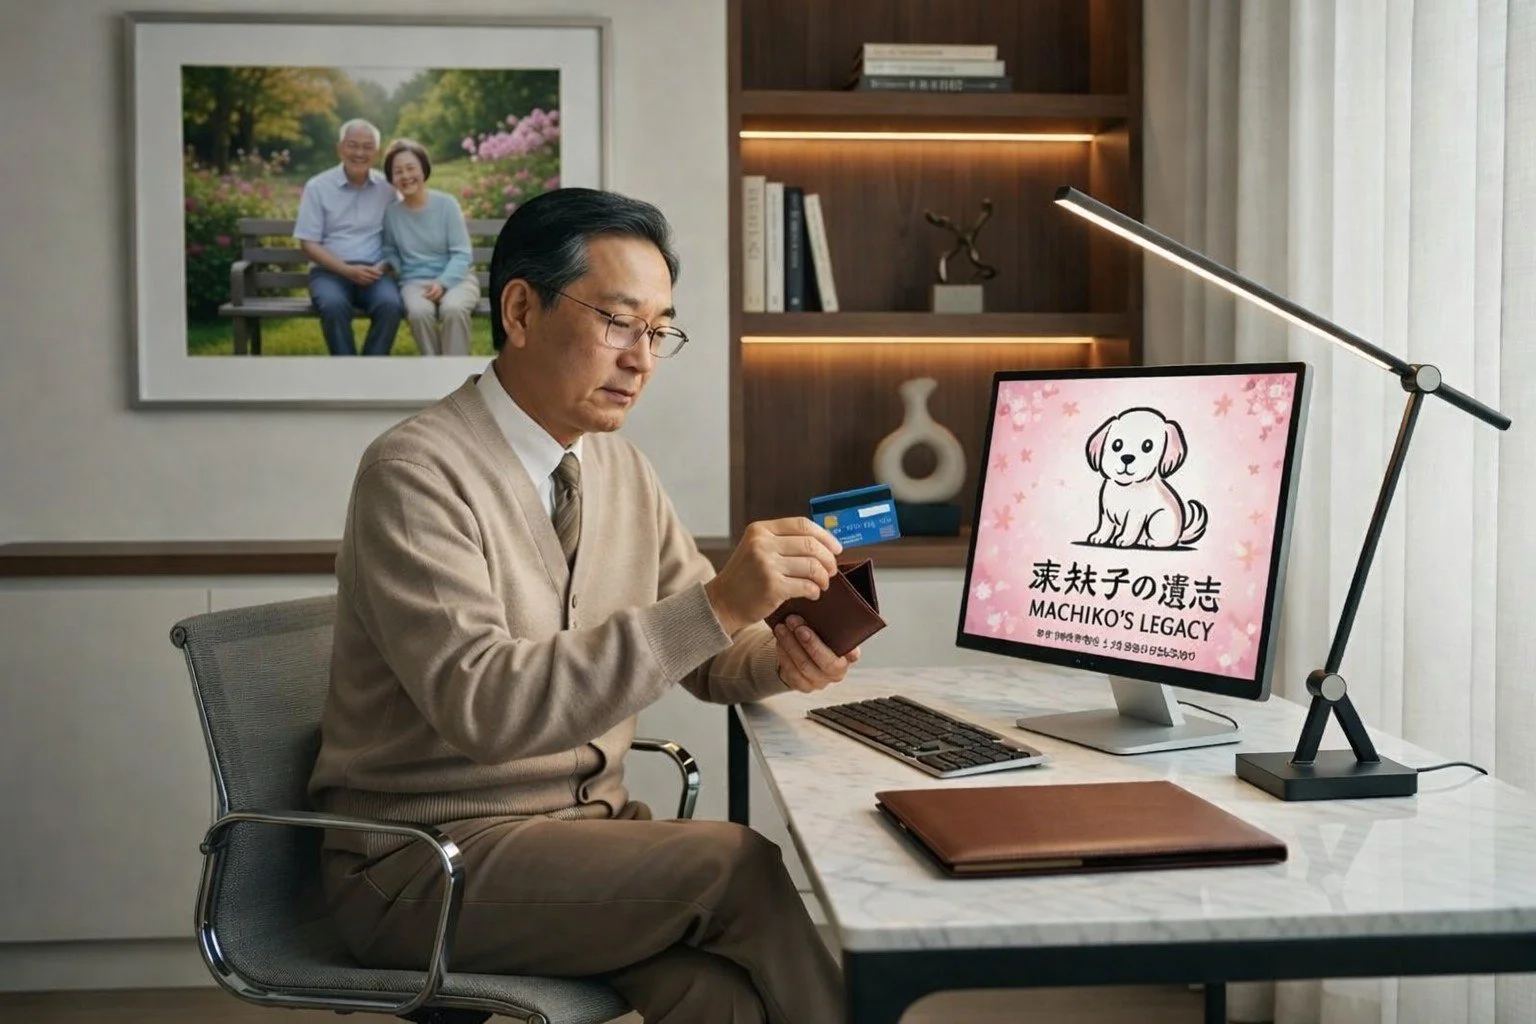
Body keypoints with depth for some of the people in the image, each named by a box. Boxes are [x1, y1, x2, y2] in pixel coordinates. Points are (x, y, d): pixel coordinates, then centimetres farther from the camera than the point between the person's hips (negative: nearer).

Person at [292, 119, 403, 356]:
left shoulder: (387, 188, 8)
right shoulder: (317, 187, 2)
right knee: (334, 306, -35)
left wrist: (383, 266, -11)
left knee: (390, 305, -31)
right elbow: (308, 243, -1)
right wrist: (347, 270, -14)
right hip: (330, 271, -1)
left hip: (373, 272, 1)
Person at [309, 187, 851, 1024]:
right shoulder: (416, 474, -15)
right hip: (428, 858, -5)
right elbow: (480, 703, -28)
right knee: (745, 868, -23)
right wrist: (716, 605, -33)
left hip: (587, 829, 6)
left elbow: (705, 655, 13)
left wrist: (781, 657, -11)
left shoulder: (620, 468, 7)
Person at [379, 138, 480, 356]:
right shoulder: (391, 212, 3)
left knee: (453, 308, -37)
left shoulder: (446, 203, -3)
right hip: (415, 281, 1)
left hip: (454, 278, -1)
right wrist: (392, 267, -8)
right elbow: (390, 252, 16)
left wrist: (443, 283, -21)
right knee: (418, 311, -35)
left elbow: (462, 254, -5)